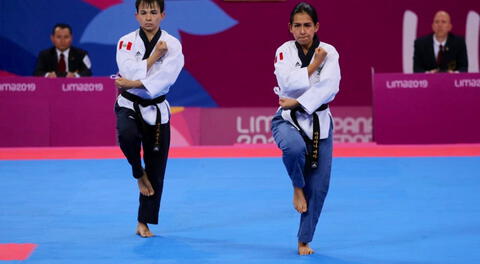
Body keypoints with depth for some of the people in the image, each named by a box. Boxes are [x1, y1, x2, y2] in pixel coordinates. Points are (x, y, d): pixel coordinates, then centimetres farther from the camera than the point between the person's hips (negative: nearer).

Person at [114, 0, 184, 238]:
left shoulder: (172, 45, -3)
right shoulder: (126, 42, -1)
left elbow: (165, 78, -17)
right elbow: (128, 71, -15)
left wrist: (133, 83, -23)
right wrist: (153, 58, -14)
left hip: (156, 110, 1)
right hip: (129, 105, -1)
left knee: (156, 169, 3)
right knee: (127, 134, -36)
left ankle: (144, 223, 17)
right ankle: (138, 174, -4)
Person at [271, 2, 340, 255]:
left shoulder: (328, 52, -4)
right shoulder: (285, 51, -3)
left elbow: (329, 87, -18)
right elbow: (288, 83, -18)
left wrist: (298, 102, -25)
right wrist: (314, 66, -17)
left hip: (318, 120, 2)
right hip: (288, 119, -1)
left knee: (318, 186, 2)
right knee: (295, 147, -37)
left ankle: (304, 240, 18)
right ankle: (297, 187, -3)